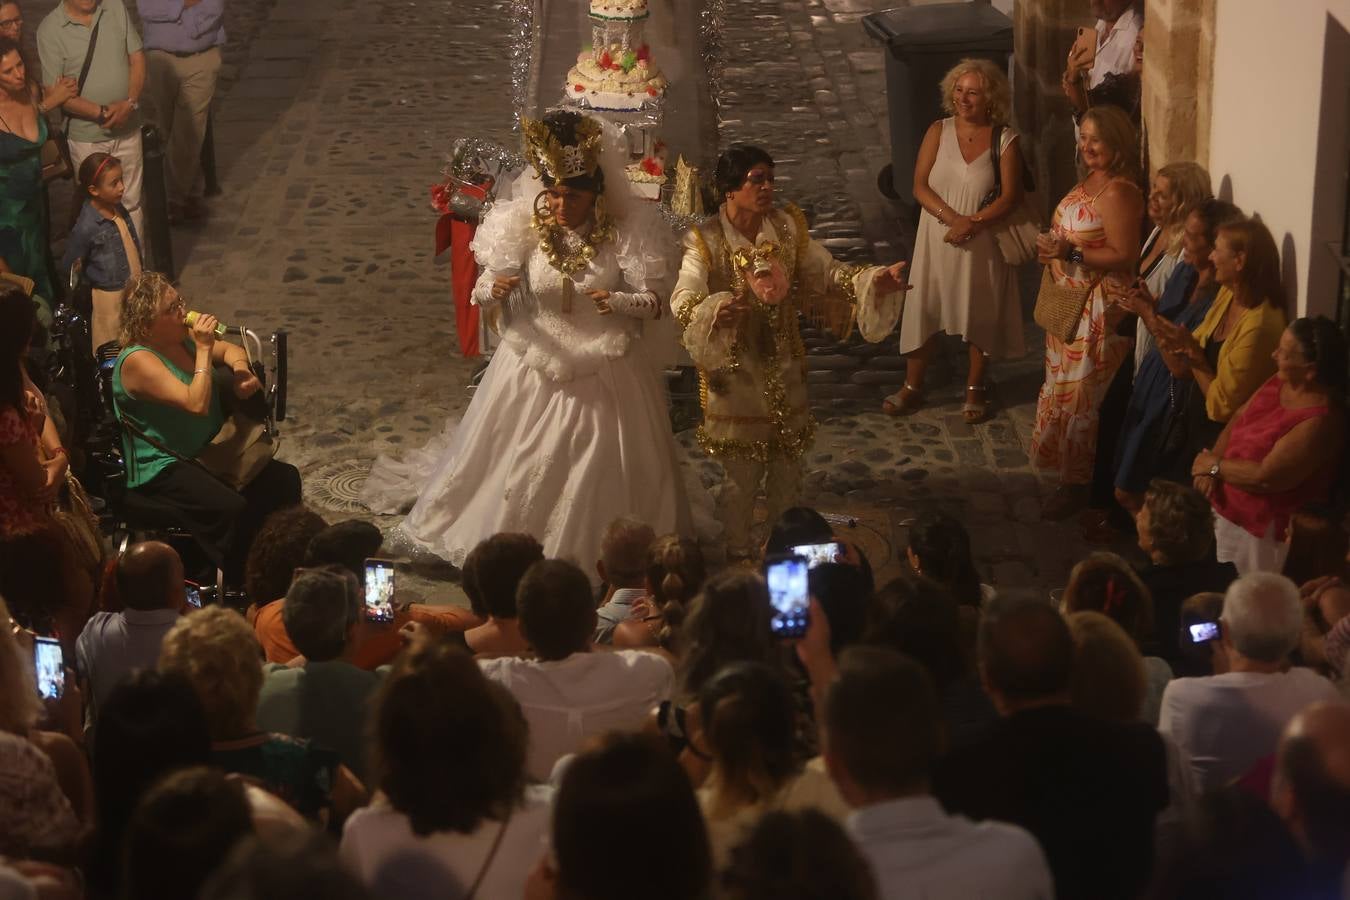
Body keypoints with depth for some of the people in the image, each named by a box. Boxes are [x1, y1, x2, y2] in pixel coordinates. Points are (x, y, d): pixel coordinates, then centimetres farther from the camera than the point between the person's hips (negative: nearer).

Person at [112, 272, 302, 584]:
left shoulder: (182, 337, 5)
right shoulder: (138, 360, -21)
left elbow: (230, 349, 21)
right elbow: (197, 404, -29)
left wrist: (239, 367, -2)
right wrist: (203, 350, -24)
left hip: (208, 451, 9)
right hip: (162, 469, -9)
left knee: (285, 479, -5)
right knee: (233, 509, -31)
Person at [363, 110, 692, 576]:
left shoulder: (625, 232, -13)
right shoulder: (525, 228, -9)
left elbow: (655, 301, -11)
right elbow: (484, 296, -4)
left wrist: (619, 301, -31)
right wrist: (494, 290, -27)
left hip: (605, 372, -1)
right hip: (536, 369, 1)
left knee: (601, 474, 9)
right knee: (522, 468, 12)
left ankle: (594, 552, 30)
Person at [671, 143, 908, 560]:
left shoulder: (788, 227, -4)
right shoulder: (706, 241, -17)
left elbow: (828, 273, 0)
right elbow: (683, 301, -28)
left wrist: (873, 279, -18)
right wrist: (717, 309, -50)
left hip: (783, 366, 4)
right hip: (734, 367, -4)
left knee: (787, 464, 18)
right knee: (741, 472, 7)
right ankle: (738, 551, 29)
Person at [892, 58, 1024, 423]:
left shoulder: (1006, 140, -9)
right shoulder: (939, 131, -3)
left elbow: (1010, 197, -13)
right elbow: (920, 186, -8)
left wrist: (972, 224, -25)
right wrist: (952, 218, -21)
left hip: (983, 243, -2)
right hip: (936, 239, 2)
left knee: (980, 314, 10)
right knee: (924, 310, 7)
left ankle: (975, 388, 27)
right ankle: (912, 386, 22)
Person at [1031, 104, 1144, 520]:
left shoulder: (1117, 193, -22)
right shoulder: (1089, 182, 9)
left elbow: (1124, 255, -26)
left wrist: (1071, 253, -28)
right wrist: (1053, 247, 4)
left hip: (1098, 307, -10)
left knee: (1082, 395, -3)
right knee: (1066, 387, 18)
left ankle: (1077, 483, 7)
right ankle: (1069, 473, 30)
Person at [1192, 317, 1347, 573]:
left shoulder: (1319, 421, -28)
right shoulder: (1280, 382, 0)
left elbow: (1266, 477, -30)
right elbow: (1238, 419, 8)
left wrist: (1214, 466, -14)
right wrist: (1208, 468, -8)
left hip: (1259, 529, -9)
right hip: (1227, 508, 9)